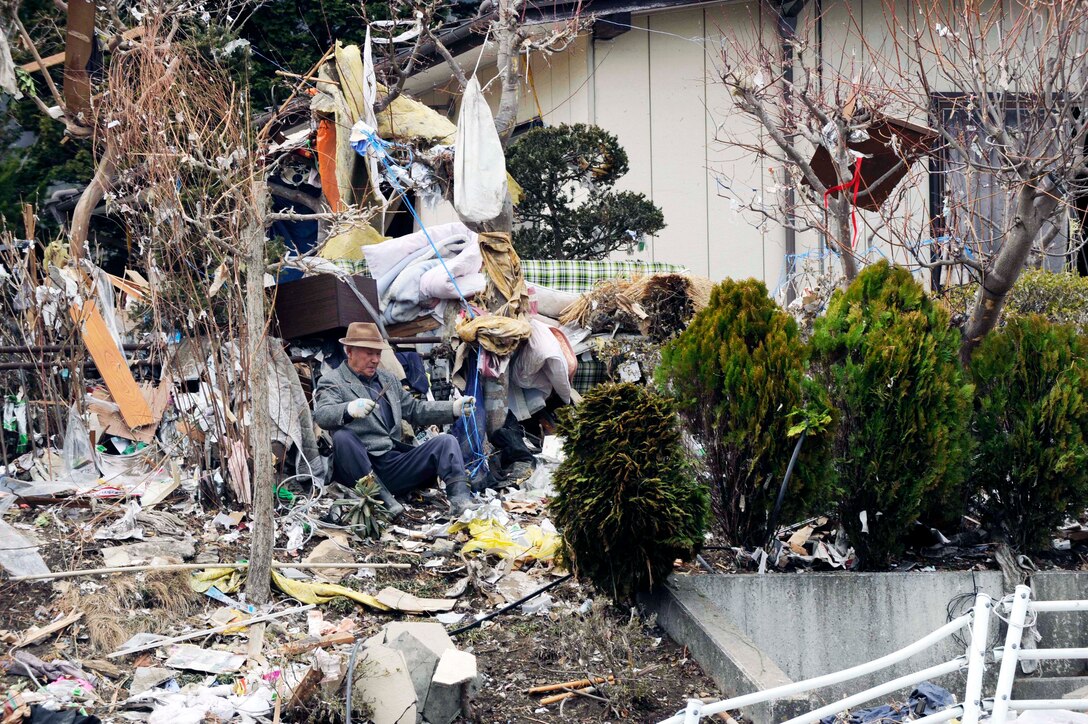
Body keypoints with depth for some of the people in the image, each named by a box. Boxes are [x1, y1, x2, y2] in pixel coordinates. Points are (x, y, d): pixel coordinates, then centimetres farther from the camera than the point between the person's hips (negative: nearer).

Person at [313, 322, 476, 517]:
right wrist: (349, 410, -40)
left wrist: (454, 409, 10)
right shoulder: (332, 382, 3)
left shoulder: (387, 379, 26)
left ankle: (460, 500, -34)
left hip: (394, 464, 6)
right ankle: (381, 498, -40)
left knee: (446, 441, -11)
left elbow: (414, 409, 26)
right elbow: (322, 415, -17)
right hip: (359, 468, -5)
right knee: (342, 436, -35)